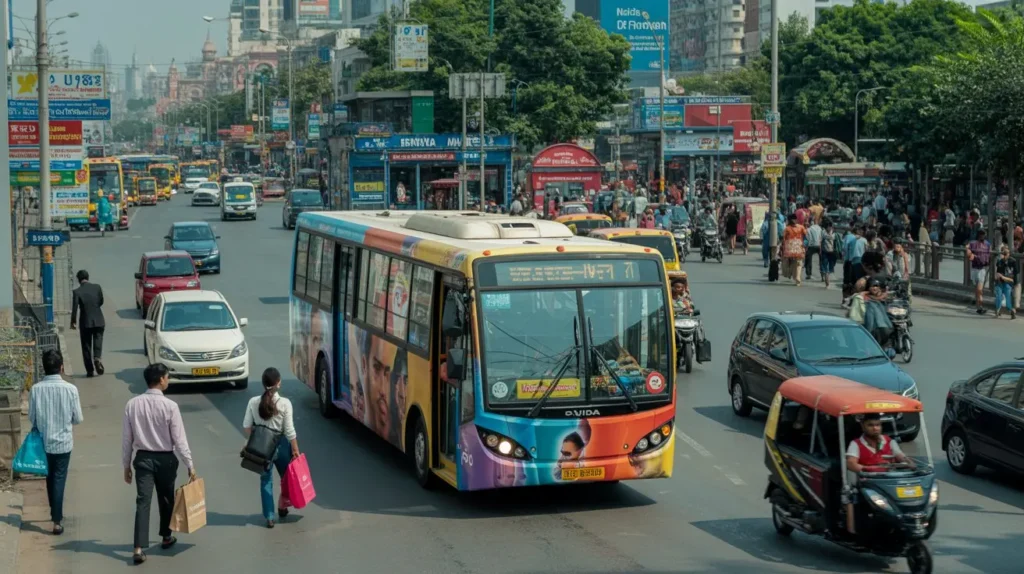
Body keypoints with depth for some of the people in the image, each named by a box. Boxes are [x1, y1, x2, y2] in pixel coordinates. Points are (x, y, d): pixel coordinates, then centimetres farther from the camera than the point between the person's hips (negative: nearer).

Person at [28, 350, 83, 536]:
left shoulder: (35, 389, -11)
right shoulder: (70, 389, -15)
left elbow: (32, 418, -3)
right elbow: (78, 419, -7)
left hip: (43, 442, 2)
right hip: (63, 442, -2)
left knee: (50, 477, 20)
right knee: (59, 479, 4)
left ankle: (55, 513, 36)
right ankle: (57, 520, 1)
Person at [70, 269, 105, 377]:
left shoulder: (76, 292, -10)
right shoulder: (97, 287, -3)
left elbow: (75, 308, -12)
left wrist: (73, 322, -2)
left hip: (85, 322, -1)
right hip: (98, 321, 2)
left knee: (86, 346, 7)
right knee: (98, 342, 7)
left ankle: (90, 370, 7)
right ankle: (97, 358, -22)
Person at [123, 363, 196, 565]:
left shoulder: (133, 404, -4)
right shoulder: (169, 406, -14)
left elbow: (126, 438, 2)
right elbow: (179, 439, -12)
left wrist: (126, 465, 12)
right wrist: (190, 465, -4)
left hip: (143, 458, 2)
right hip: (165, 459, -2)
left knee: (143, 501, -3)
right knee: (166, 499, 19)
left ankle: (139, 548, -15)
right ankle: (166, 537, 35)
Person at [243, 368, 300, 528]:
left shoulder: (253, 402, -8)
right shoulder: (284, 403, -15)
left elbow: (246, 427, -3)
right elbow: (289, 431, -13)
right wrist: (295, 450, -3)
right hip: (280, 444, -2)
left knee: (266, 480, 13)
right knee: (287, 476, 23)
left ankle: (269, 517, 15)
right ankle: (283, 506, 40)